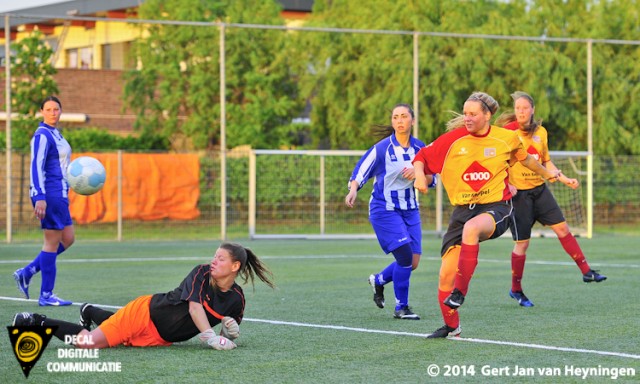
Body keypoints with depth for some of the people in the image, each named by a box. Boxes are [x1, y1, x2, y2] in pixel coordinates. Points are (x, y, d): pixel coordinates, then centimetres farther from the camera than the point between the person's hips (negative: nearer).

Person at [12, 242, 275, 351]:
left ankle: (89, 312, 52)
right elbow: (194, 307, -28)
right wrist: (210, 337, -41)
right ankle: (39, 322, 8)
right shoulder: (202, 274, -15)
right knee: (87, 342, -14)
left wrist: (229, 333, -17)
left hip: (159, 338, 5)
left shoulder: (236, 299, -5)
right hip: (145, 313, -4)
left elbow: (229, 337, 7)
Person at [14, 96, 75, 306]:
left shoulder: (55, 133, 16)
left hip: (59, 194, 10)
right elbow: (36, 167, -20)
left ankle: (26, 273, 15)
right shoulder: (42, 135, -13)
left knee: (67, 239, 13)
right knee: (52, 241, -6)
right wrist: (40, 198, -26)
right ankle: (46, 295, 0)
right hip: (48, 194, -10)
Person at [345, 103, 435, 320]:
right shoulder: (381, 148, -10)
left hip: (410, 210, 6)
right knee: (405, 255, -17)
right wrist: (353, 191, -29)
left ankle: (378, 281, 30)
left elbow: (430, 180, 6)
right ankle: (401, 308, -1)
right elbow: (360, 173, -10)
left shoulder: (420, 148, 4)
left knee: (413, 262, 1)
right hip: (385, 210, -5)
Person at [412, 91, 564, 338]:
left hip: (496, 207, -3)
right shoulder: (453, 139, -1)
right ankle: (451, 326, 18)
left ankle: (459, 293, -36)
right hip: (463, 208, 3)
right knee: (446, 273, -5)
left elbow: (524, 158, 22)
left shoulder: (506, 138, 0)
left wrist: (547, 173, 34)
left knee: (471, 228, -40)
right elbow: (422, 157, 7)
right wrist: (420, 174, -13)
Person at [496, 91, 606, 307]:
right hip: (518, 193, -5)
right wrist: (505, 185, -20)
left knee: (562, 228, 1)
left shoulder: (540, 132, 5)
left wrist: (566, 180, 9)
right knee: (522, 242, -2)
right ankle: (516, 290, 14)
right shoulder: (508, 131, -11)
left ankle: (586, 271, 10)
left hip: (540, 189, 5)